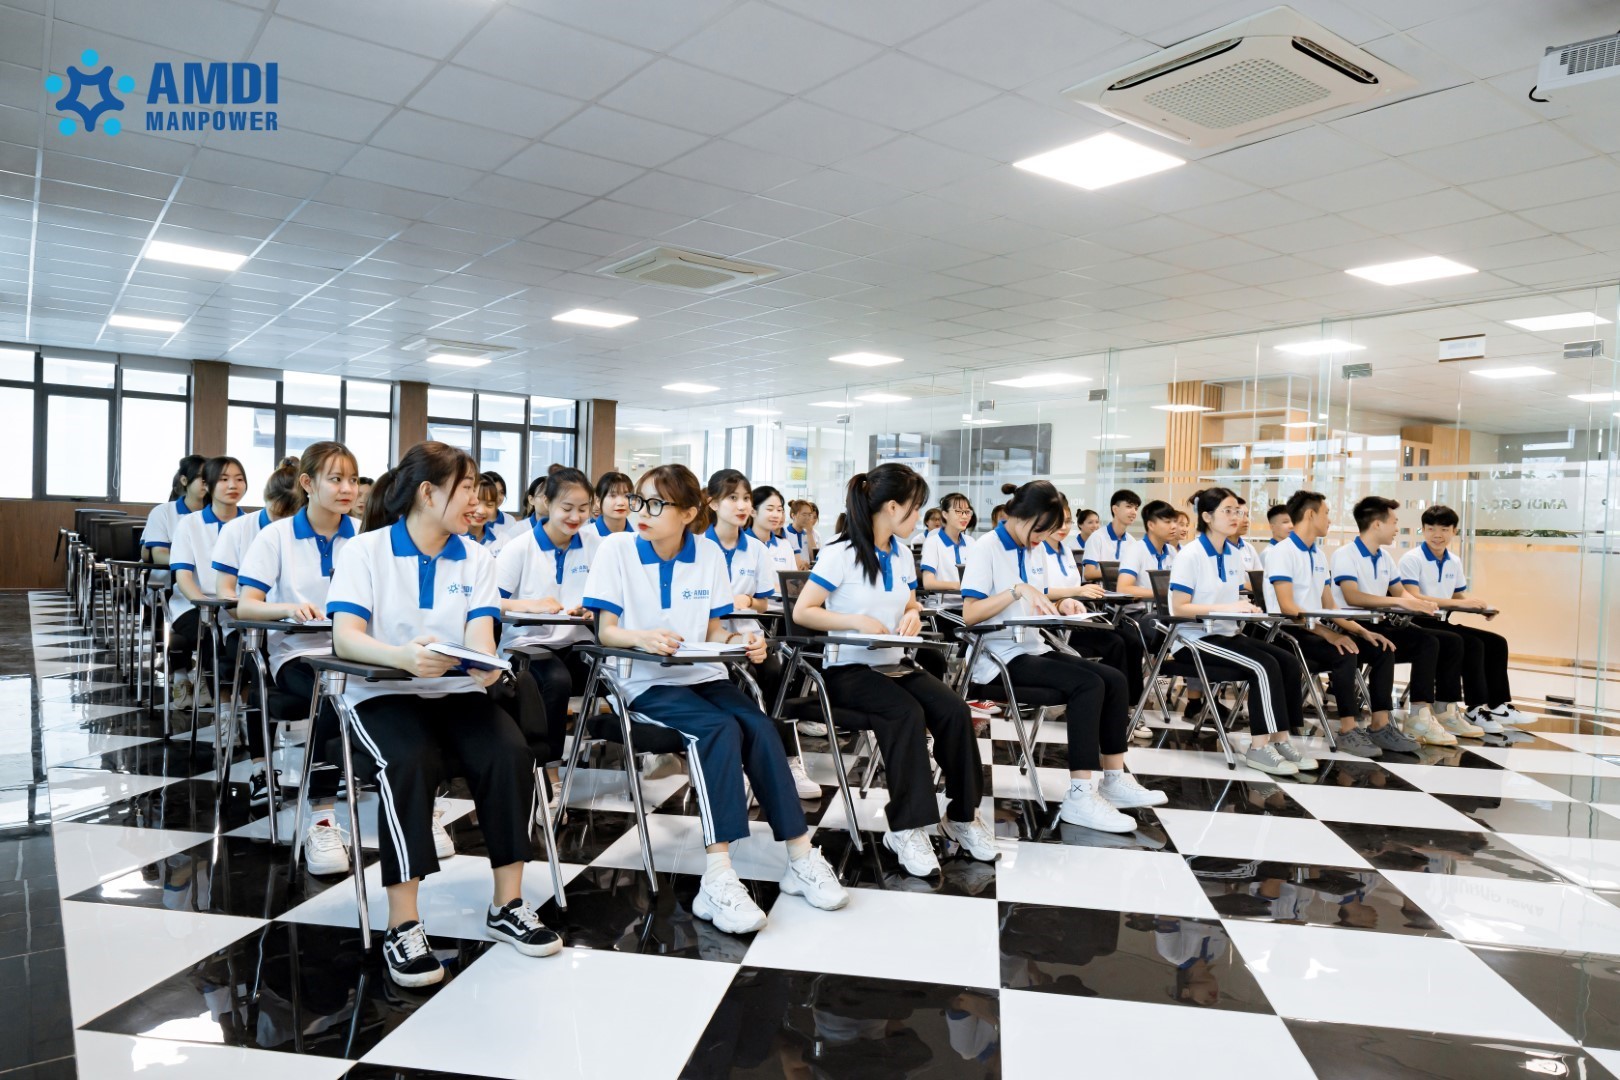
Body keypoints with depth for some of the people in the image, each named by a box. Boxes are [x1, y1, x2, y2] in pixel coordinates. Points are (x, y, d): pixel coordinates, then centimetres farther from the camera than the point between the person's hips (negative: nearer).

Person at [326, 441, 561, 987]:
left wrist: (486, 663, -28)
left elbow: (481, 635, -3)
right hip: (384, 692, -3)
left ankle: (507, 905, -11)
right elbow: (346, 636, -15)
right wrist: (402, 656, -37)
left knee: (510, 754, -25)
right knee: (410, 763, -35)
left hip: (457, 690, 3)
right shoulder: (363, 550, -2)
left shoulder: (477, 559, 9)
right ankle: (403, 925, -25)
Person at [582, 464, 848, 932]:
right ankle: (718, 878, -33)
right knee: (720, 729, -31)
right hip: (648, 682, -3)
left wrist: (740, 642, -15)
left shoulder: (709, 555, 5)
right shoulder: (616, 549, -4)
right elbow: (606, 631, -7)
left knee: (760, 727, -24)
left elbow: (714, 630, 8)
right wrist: (642, 638, -29)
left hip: (703, 675, 4)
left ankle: (801, 858, -15)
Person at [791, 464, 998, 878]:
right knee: (907, 712, -33)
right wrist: (857, 620, -23)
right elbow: (801, 612, -12)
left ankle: (962, 816, -5)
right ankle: (906, 827, -23)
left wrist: (913, 616, -2)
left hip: (895, 662, 6)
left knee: (955, 711, -20)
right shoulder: (841, 554, -11)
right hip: (849, 668, -6)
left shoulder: (902, 554, 11)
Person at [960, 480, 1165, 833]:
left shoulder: (1036, 550, 12)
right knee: (1088, 684, -25)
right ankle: (1080, 795, -24)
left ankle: (1114, 780, 2)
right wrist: (1017, 589, -28)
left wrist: (1060, 606, -4)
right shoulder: (986, 548, -11)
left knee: (1114, 680, -8)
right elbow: (969, 614, -19)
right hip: (999, 657, -8)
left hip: (1033, 648, 8)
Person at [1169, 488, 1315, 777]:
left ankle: (1280, 740, -5)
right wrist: (1226, 608, -25)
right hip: (1196, 638, -8)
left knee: (1290, 664, -11)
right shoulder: (1190, 555, -12)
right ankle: (1259, 747, -18)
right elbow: (1179, 608, -16)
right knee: (1265, 666, -25)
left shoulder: (1231, 554, 11)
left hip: (1226, 633, 8)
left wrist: (1243, 607, -5)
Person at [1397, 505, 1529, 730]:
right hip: (1420, 624, -8)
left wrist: (1480, 606, -3)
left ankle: (1498, 705, 5)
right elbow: (1413, 597, -21)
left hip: (1442, 623, 8)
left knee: (1497, 642, -2)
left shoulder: (1454, 562, 14)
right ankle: (1476, 710, -19)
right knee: (1473, 644, -25)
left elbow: (1460, 596, 20)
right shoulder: (1412, 559, -10)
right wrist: (1458, 603, -26)